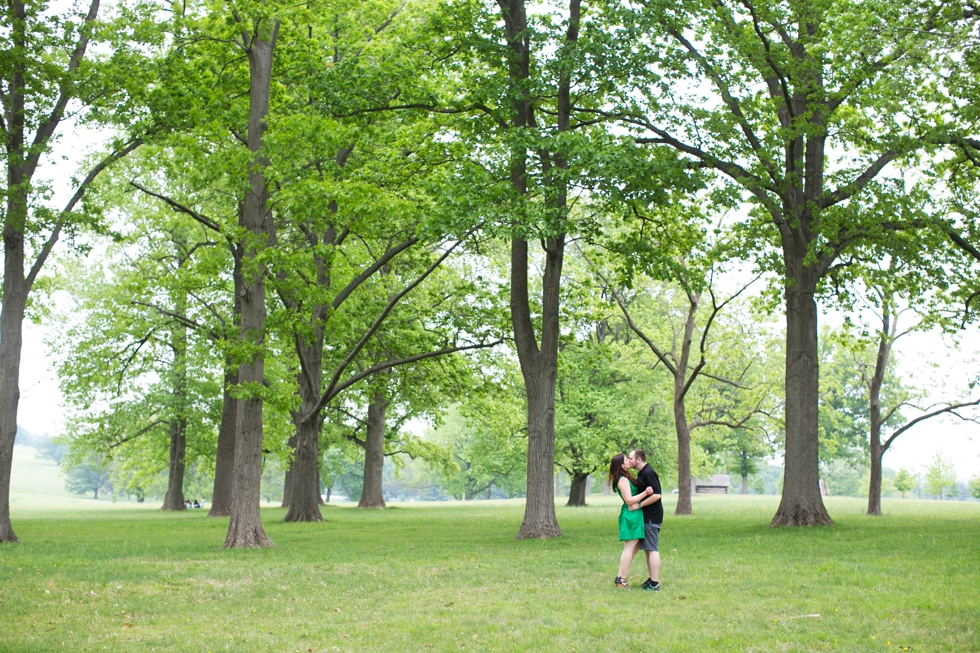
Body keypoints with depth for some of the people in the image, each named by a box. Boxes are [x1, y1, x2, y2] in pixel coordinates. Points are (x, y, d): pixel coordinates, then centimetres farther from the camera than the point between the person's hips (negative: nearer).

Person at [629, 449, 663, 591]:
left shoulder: (648, 473, -17)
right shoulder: (641, 473, 16)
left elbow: (656, 495, -23)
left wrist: (639, 505, -20)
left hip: (651, 517, -11)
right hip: (646, 516, 11)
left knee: (652, 549, -9)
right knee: (648, 549, 14)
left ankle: (654, 584, -8)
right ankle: (651, 580, 20)